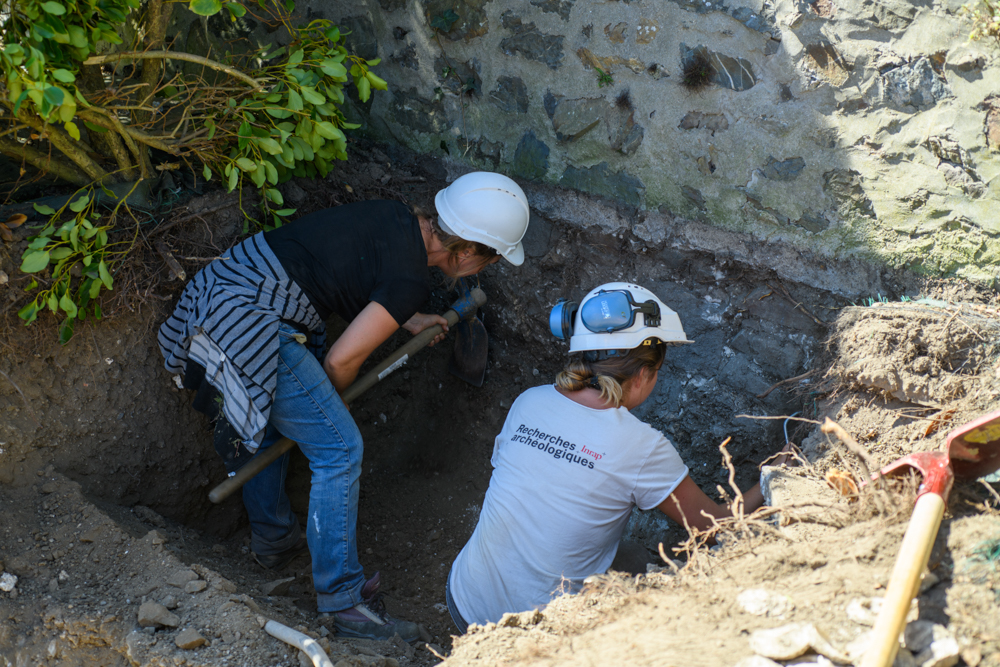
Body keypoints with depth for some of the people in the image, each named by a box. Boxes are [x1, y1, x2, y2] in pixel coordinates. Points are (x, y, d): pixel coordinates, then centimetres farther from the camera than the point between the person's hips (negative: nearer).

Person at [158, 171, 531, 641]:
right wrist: (326, 402, 10)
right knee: (339, 450, -5)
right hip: (250, 324, -10)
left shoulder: (397, 219, 11)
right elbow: (341, 360, -10)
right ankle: (343, 601, 2)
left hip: (218, 283, 10)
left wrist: (405, 319, 38)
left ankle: (272, 539, 46)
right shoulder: (411, 280, -14)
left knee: (265, 418, 29)